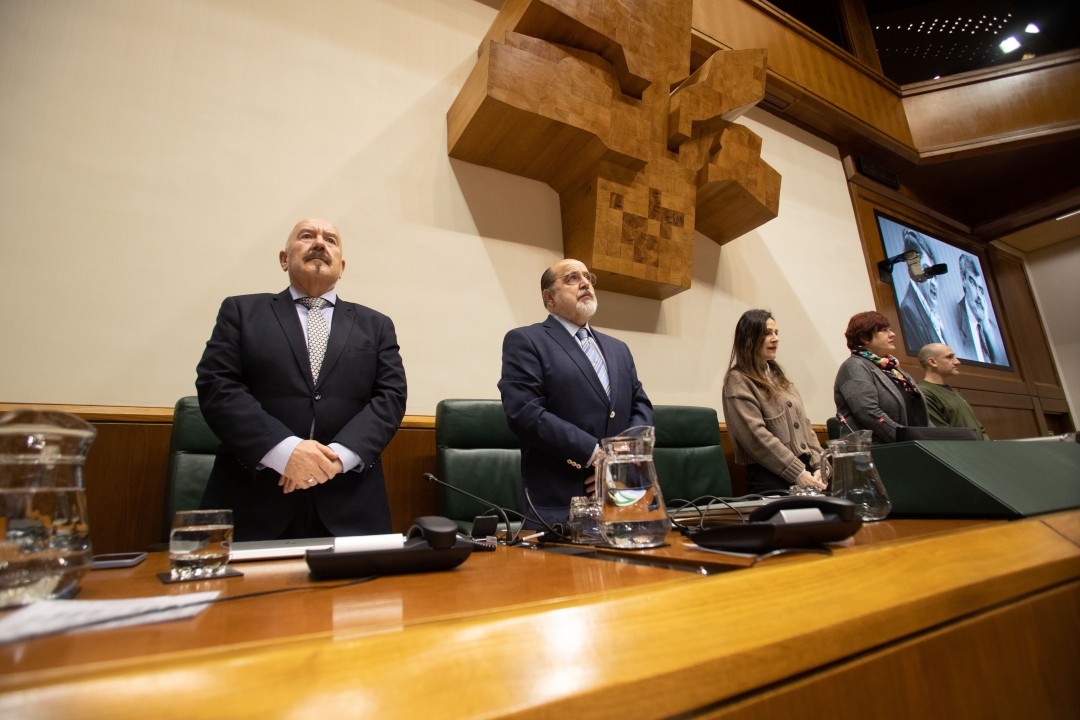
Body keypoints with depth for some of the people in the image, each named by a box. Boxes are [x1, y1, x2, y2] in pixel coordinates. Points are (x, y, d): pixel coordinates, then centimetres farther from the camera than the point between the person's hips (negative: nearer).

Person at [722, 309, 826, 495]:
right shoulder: (738, 381, -8)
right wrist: (798, 473, -18)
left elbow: (803, 423, 13)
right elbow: (757, 436, -17)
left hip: (806, 469, 7)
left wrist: (818, 465, 0)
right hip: (771, 478, -7)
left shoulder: (777, 374, 16)